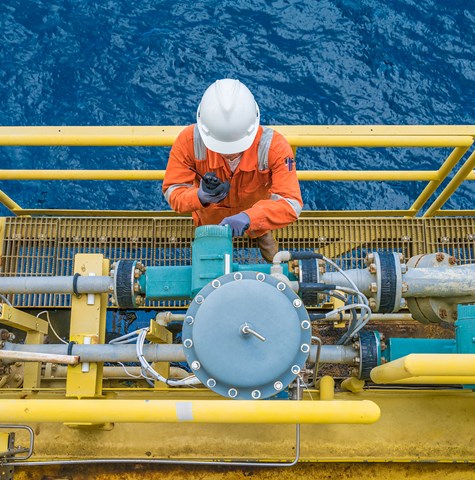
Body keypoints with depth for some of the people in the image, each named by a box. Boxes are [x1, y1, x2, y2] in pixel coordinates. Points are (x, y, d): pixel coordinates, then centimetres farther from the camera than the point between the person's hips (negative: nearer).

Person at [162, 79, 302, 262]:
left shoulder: (274, 146, -39)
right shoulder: (189, 141, -36)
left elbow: (292, 203, -42)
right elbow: (172, 192, -27)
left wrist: (249, 217, -61)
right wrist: (200, 196, -52)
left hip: (256, 218, -1)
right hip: (209, 219, 1)